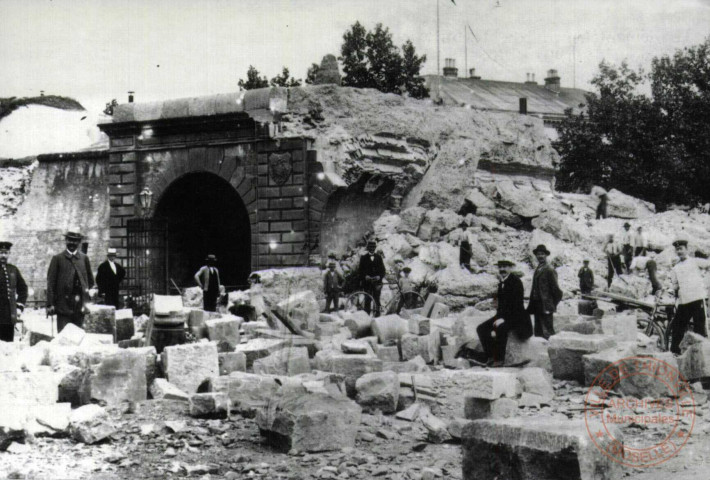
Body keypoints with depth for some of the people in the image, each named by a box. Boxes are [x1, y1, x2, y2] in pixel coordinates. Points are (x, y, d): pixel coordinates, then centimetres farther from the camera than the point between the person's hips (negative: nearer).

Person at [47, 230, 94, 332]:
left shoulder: (84, 258, 11)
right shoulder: (58, 258, 4)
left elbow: (90, 281, 18)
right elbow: (51, 282, 0)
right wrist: (50, 304, -6)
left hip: (80, 305, 2)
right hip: (63, 304, -2)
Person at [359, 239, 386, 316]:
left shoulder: (378, 257, 12)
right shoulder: (363, 258, 8)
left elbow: (383, 270, 10)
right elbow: (360, 270, 4)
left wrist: (379, 276, -8)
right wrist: (365, 276, -13)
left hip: (377, 282, 1)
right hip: (367, 282, -1)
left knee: (377, 299, -3)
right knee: (368, 299, -2)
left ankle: (377, 314, 0)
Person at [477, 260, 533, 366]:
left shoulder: (515, 281, -12)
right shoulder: (501, 283, 13)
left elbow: (517, 303, -19)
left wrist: (504, 318, -23)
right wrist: (498, 317, -2)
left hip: (516, 316, -9)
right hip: (503, 316, 9)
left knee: (501, 328, -36)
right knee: (481, 328, -6)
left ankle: (499, 360, -30)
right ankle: (490, 357, -7)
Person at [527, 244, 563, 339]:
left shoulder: (550, 270, -9)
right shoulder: (537, 269, 17)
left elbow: (555, 289, -11)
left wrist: (553, 305, -9)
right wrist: (532, 305, 13)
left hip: (545, 307, -9)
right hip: (537, 306, 9)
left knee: (547, 332, -8)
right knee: (538, 332, 11)